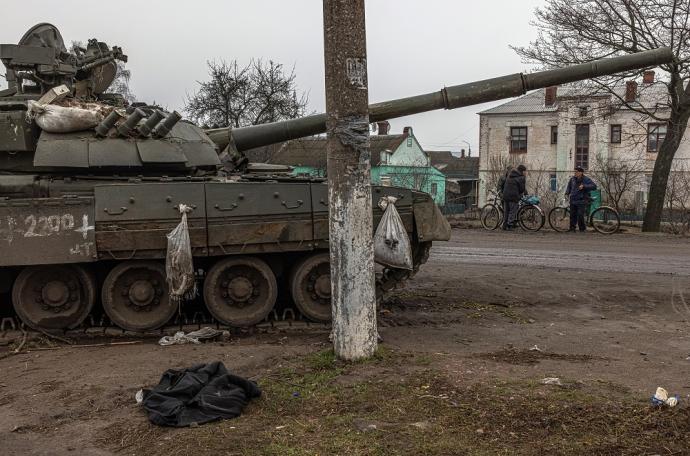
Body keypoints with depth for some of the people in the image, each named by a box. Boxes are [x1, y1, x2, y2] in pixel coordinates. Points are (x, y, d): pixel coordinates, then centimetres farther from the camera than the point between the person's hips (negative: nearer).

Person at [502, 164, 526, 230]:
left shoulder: (509, 175, 16)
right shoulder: (521, 177, -6)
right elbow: (522, 188, -5)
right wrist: (522, 193, 16)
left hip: (505, 195, 7)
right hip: (513, 196, -7)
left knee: (506, 211, 13)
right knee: (512, 211, 0)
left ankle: (505, 225, 16)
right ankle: (509, 225, -2)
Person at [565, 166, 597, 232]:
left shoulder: (586, 179, -7)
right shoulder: (572, 179, 8)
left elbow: (594, 186, -16)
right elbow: (569, 186, 25)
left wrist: (584, 186, -25)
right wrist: (567, 193, 9)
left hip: (581, 201, -5)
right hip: (573, 201, 5)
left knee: (580, 216, -11)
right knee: (572, 215, 6)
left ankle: (582, 228, 5)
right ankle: (572, 228, 16)